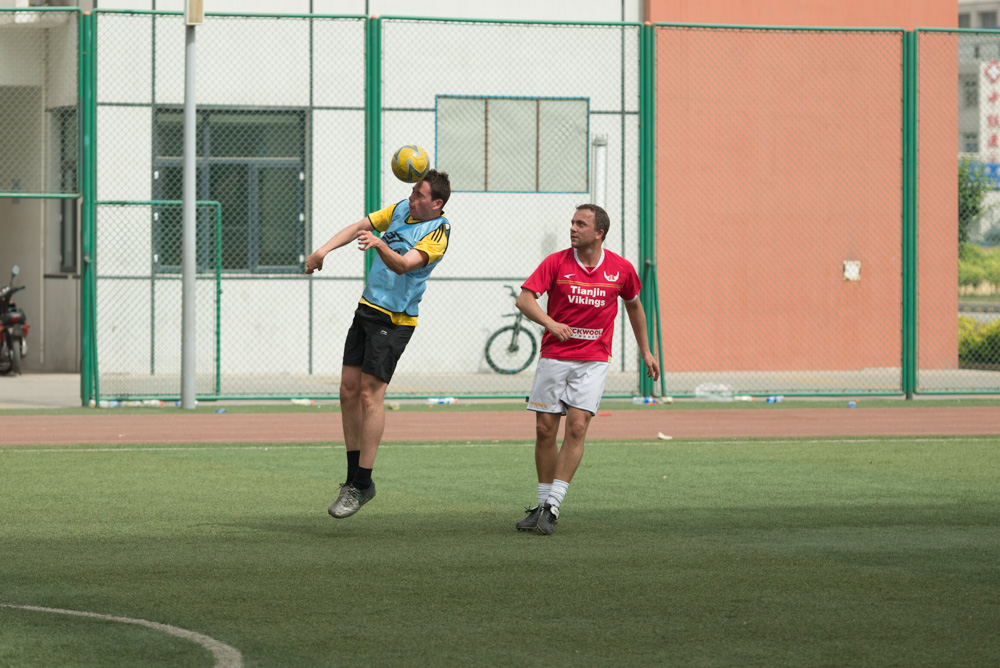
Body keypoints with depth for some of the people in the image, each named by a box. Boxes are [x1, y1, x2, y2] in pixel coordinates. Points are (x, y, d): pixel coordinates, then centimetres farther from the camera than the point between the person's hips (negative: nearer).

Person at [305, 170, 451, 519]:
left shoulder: (438, 232, -15)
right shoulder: (402, 209, 8)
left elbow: (403, 265, -29)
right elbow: (359, 227, 11)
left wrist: (380, 244, -48)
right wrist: (323, 250, -3)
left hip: (394, 320, -8)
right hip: (367, 308, 8)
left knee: (370, 395, -12)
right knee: (349, 390, 5)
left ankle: (362, 485, -9)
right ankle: (354, 479, 11)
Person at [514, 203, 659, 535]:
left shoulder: (621, 269, 0)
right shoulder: (556, 262, -5)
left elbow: (633, 305, 18)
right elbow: (525, 298, -12)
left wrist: (645, 351, 23)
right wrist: (549, 323, -30)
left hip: (593, 360, -1)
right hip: (554, 356, 1)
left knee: (577, 427, -14)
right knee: (545, 430, 0)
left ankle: (552, 507, -13)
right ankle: (543, 503, 13)